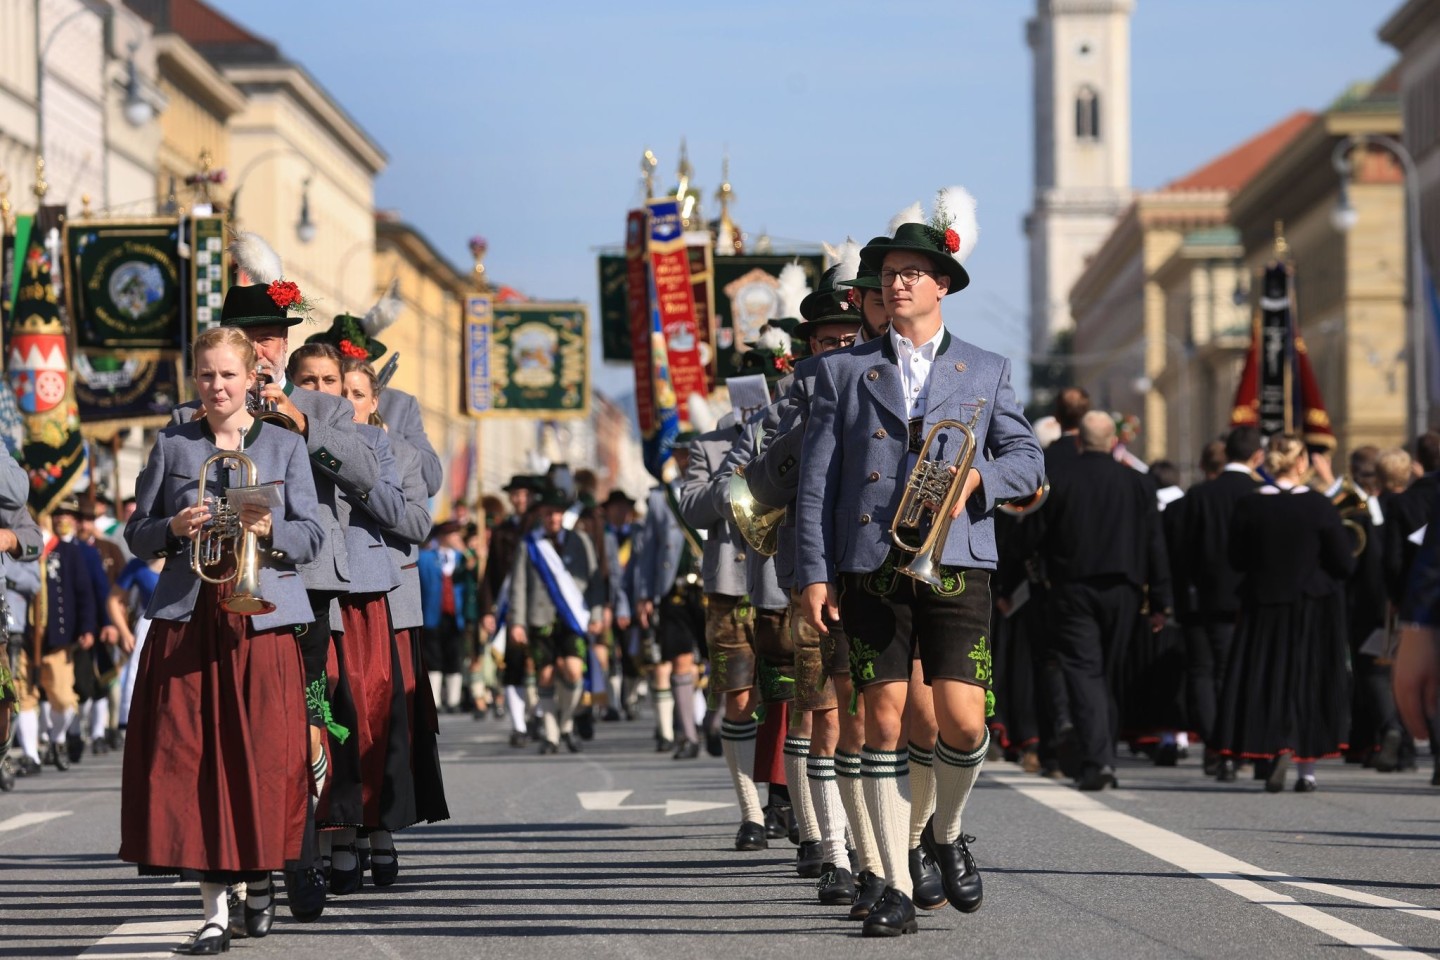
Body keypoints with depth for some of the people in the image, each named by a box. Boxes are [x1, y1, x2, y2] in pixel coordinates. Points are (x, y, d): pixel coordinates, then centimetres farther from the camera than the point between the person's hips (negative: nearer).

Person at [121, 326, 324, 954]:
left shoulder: (284, 446, 9)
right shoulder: (172, 446, 11)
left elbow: (311, 536, 5)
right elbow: (136, 534, 11)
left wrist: (269, 531, -14)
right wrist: (173, 528, -9)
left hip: (260, 616, -1)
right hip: (186, 616, 1)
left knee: (261, 755, -2)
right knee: (189, 756, -6)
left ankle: (261, 879, 22)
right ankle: (214, 908, -3)